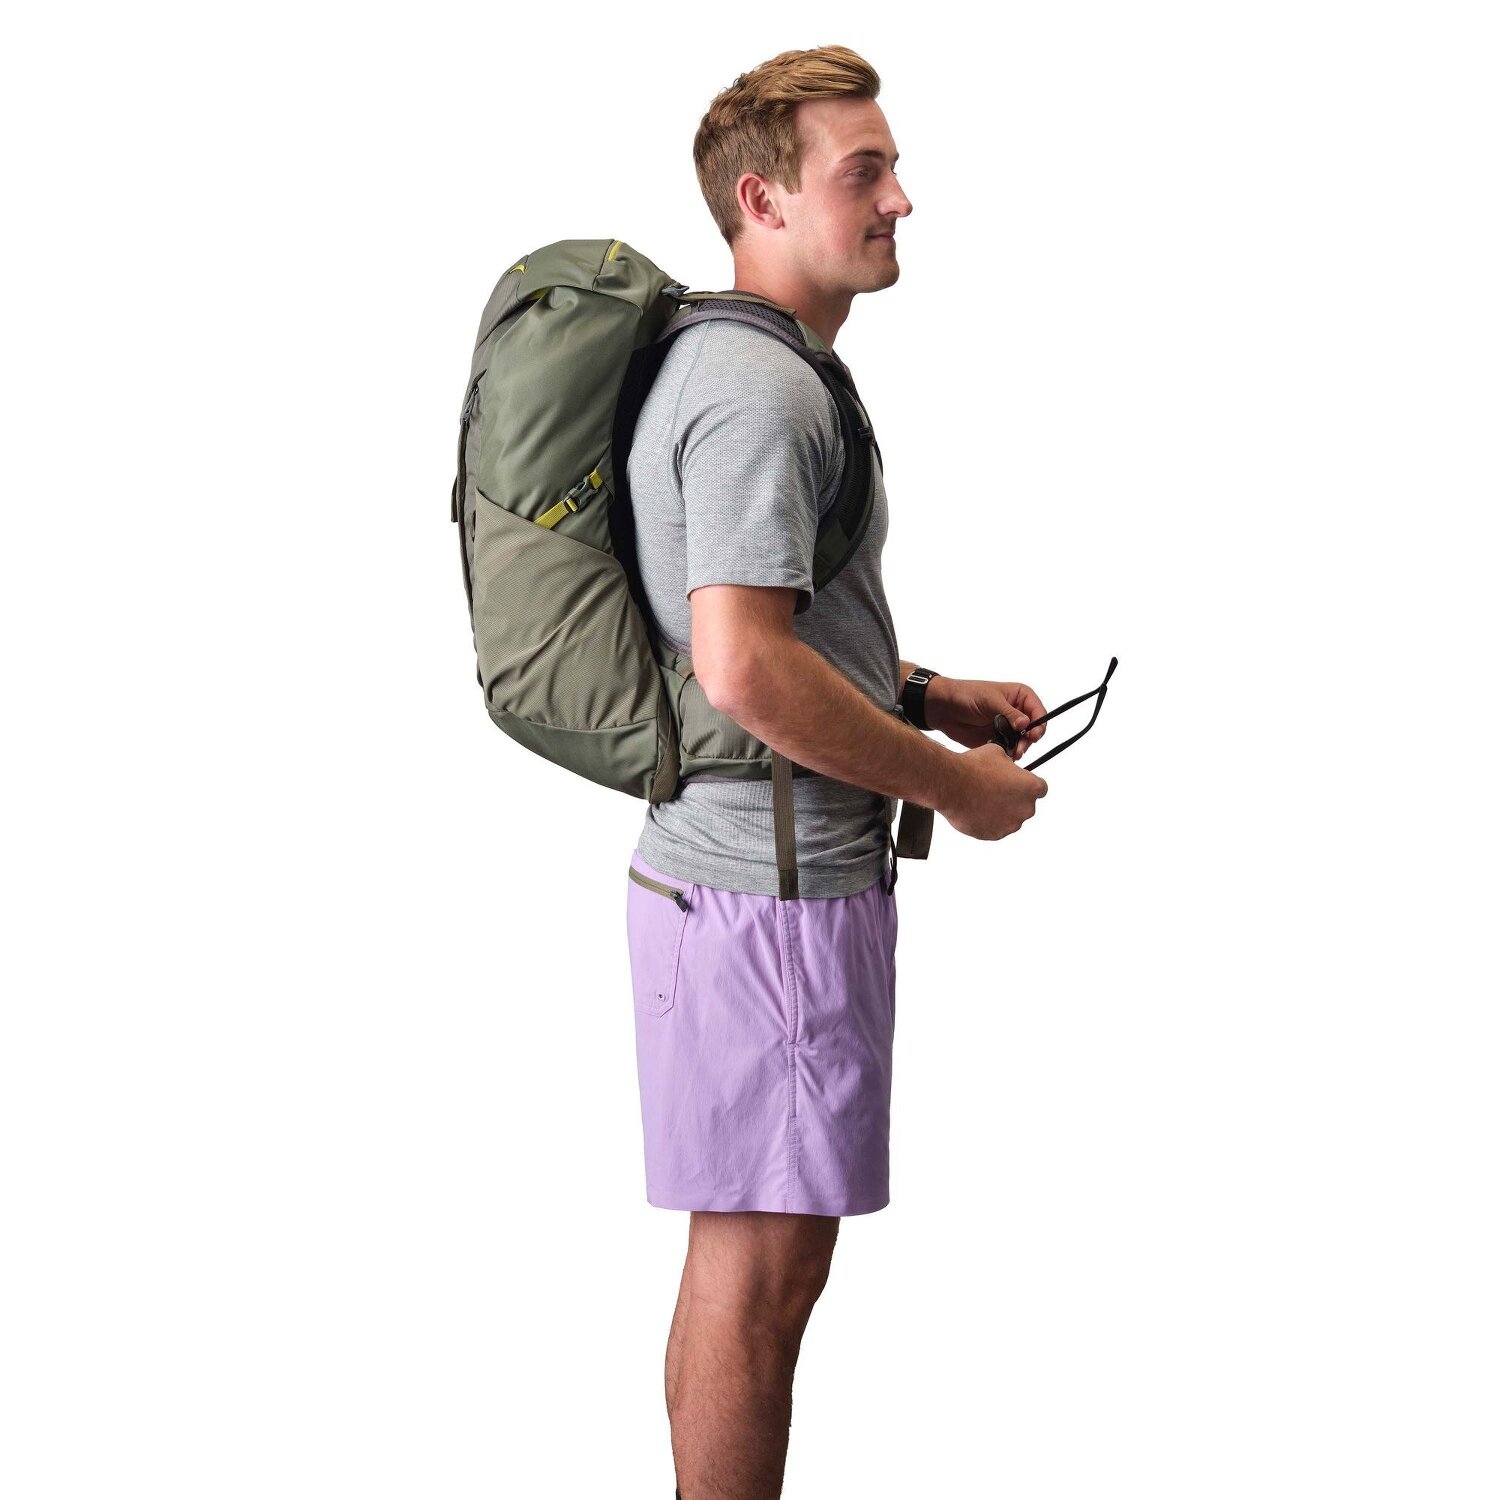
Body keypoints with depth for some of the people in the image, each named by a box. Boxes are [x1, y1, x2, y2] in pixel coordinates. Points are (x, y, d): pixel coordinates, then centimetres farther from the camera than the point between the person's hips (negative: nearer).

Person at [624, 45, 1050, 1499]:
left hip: (719, 874, 11)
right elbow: (745, 668, -27)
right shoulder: (760, 389, -17)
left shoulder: (728, 364, 18)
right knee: (760, 1267, -2)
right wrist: (955, 783, -16)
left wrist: (930, 692, 17)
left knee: (743, 1256, 18)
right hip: (776, 889, -11)